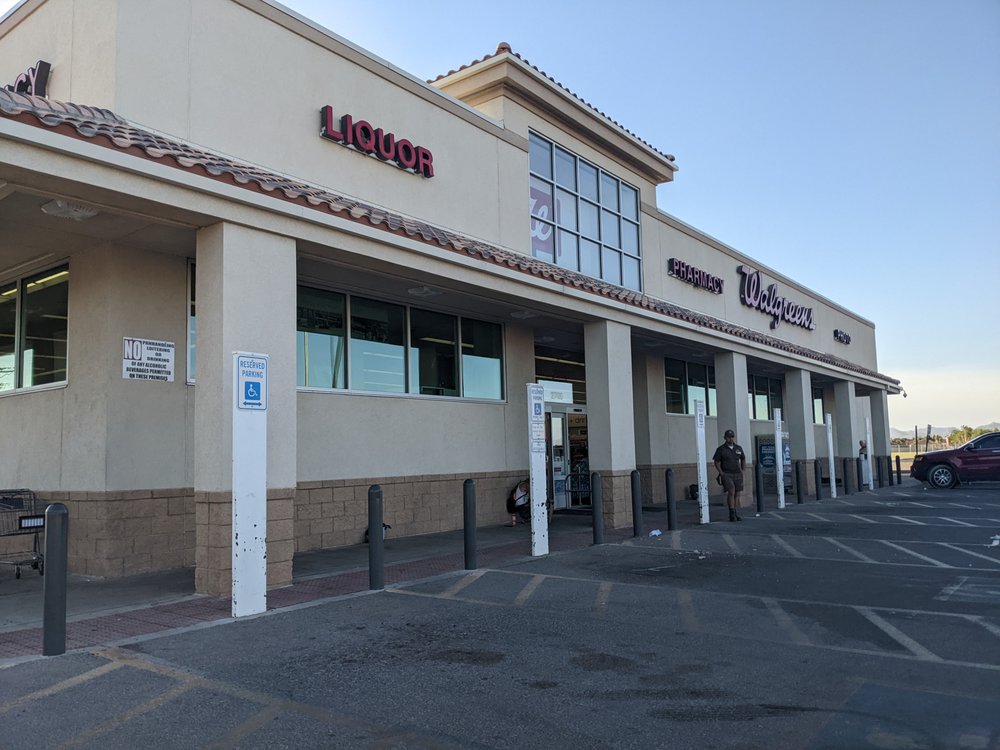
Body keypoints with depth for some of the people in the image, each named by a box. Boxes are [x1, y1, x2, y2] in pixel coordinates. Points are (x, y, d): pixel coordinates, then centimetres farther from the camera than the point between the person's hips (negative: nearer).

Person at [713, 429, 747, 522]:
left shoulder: (739, 448, 10)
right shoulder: (720, 449, -2)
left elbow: (743, 459, 22)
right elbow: (716, 462, 0)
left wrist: (742, 471, 11)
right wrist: (721, 473, -9)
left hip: (738, 475, 4)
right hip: (727, 475, -4)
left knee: (737, 494, 5)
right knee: (731, 492, -17)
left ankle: (736, 514, 14)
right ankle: (732, 513, -12)